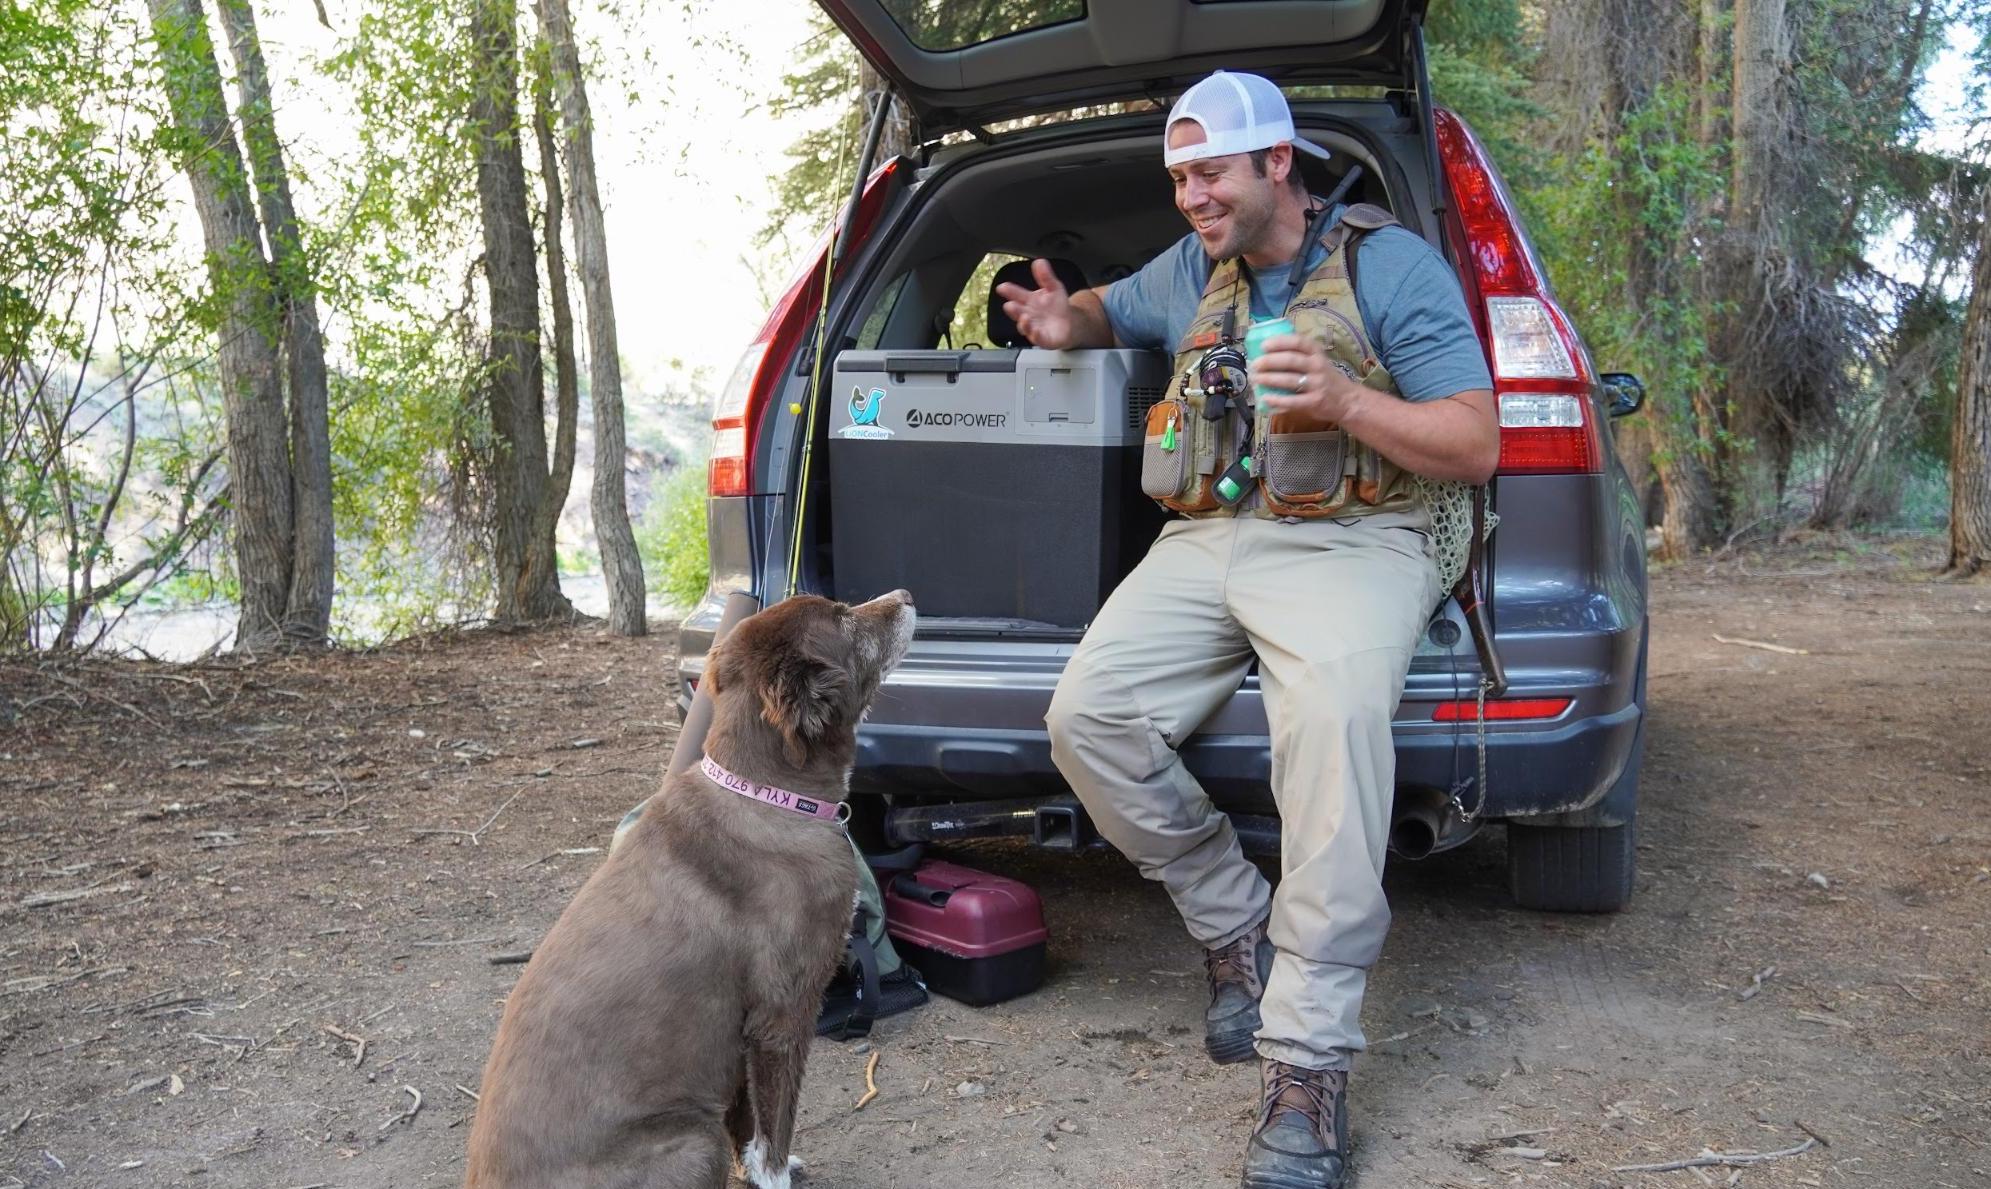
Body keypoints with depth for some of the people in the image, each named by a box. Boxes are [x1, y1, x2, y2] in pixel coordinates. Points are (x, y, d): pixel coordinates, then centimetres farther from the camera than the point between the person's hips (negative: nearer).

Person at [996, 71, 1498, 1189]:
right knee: (1088, 716, -18)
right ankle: (1239, 925, 3)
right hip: (1206, 541, 6)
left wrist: (1344, 401, -19)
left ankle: (1310, 1065, -28)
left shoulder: (1392, 265, 1)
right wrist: (1066, 321, 13)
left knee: (1336, 715, -36)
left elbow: (1478, 446, -2)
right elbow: (1107, 307, 39)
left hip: (1353, 542, -5)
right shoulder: (1190, 271, 17)